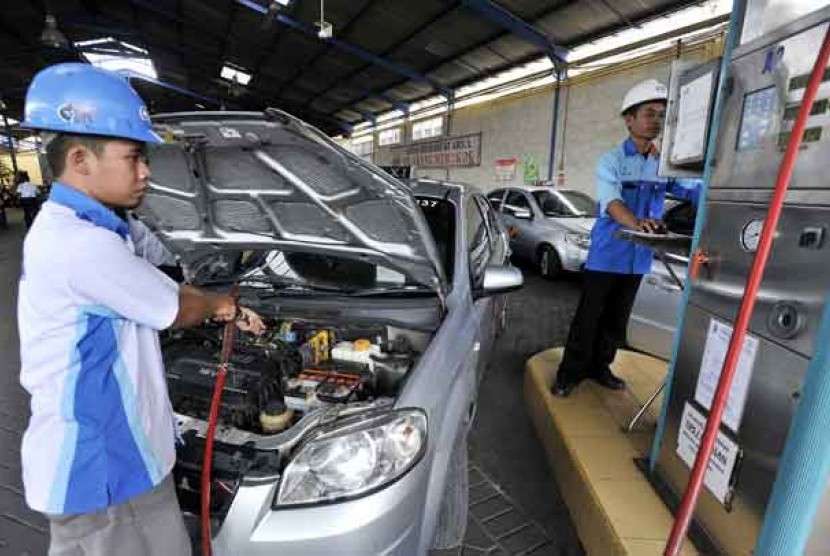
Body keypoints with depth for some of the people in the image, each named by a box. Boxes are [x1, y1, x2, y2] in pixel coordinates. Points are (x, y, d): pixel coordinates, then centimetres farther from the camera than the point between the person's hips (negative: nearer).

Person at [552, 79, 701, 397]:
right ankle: (570, 371, 12)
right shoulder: (611, 161, -8)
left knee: (616, 319, 14)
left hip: (639, 257, 5)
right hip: (607, 255, -5)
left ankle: (599, 367, 29)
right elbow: (611, 201, -25)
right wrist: (635, 222, -45)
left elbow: (694, 190, -3)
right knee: (588, 317, 0)